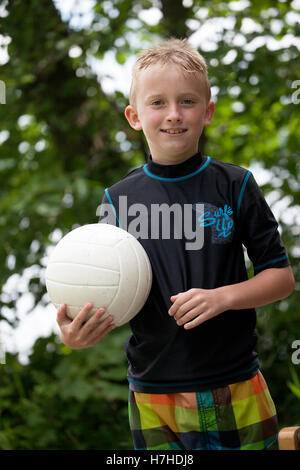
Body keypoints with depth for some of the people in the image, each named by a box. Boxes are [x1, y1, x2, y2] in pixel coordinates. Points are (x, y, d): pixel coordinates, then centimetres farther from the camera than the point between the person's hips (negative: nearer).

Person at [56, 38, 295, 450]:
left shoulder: (235, 186, -3)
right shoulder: (119, 199, 1)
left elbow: (282, 277, 0)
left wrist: (223, 296, -17)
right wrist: (82, 333, -18)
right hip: (153, 399, 1)